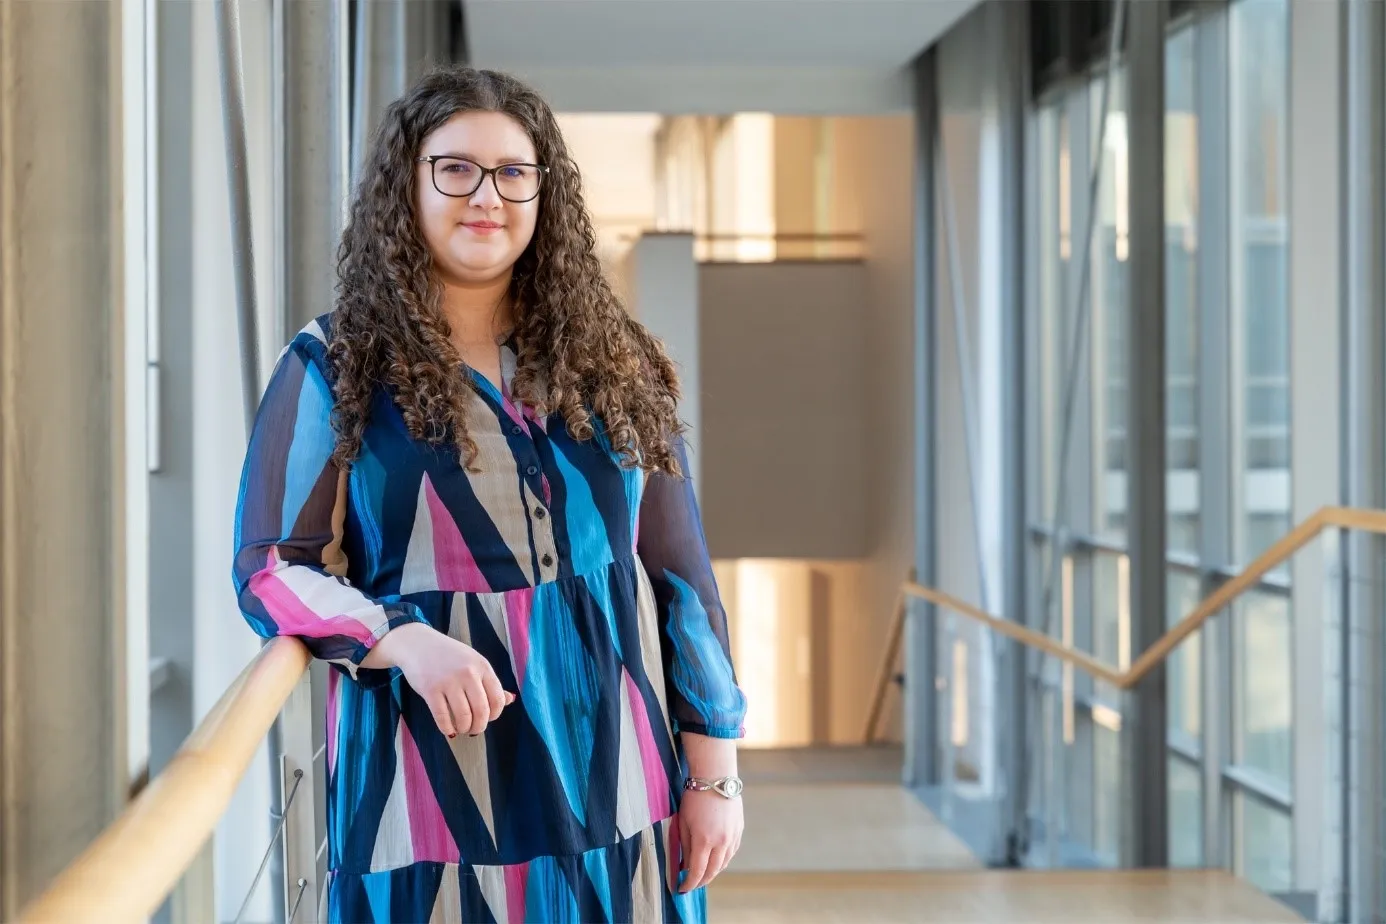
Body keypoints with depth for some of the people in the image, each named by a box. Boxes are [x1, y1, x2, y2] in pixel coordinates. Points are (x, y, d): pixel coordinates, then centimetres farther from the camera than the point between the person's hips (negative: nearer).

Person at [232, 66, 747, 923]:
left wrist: (713, 772, 3)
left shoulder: (612, 364, 8)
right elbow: (271, 569, -2)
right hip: (434, 792, -2)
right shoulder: (334, 368, 1)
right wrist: (405, 640, -21)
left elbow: (681, 577, 8)